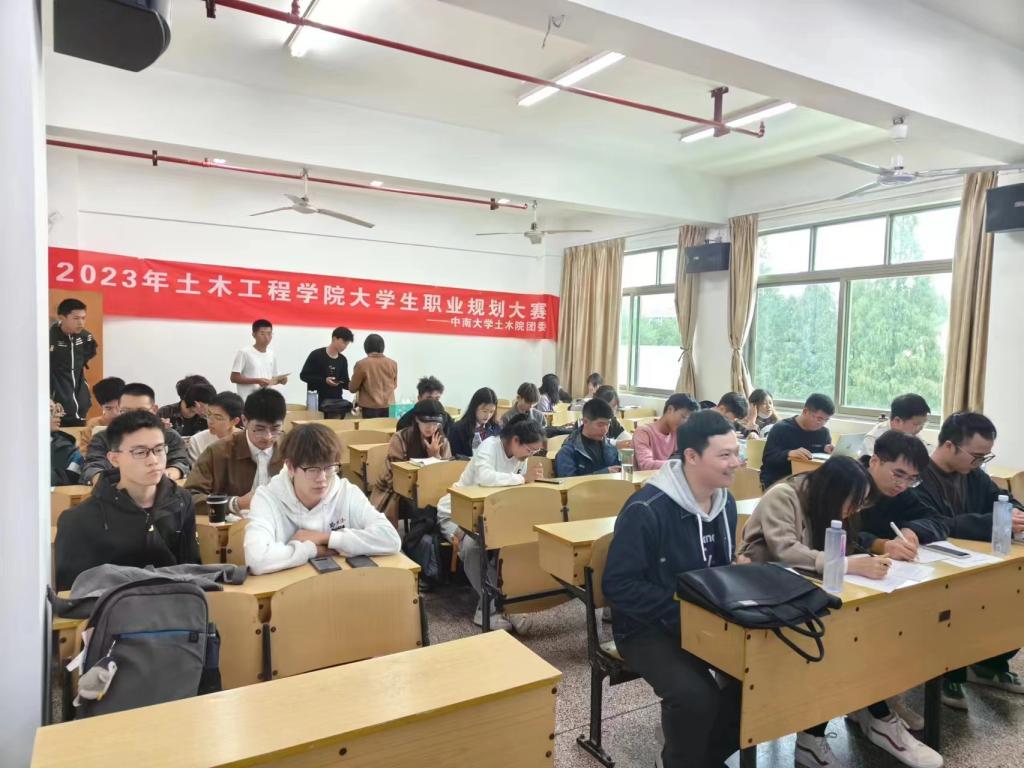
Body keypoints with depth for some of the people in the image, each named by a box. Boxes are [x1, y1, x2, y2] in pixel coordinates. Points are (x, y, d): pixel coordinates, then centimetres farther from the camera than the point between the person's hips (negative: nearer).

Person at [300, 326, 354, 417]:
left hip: (337, 401, 5)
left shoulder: (343, 360, 9)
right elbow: (304, 375, -6)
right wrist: (324, 380, -18)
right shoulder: (316, 355, -6)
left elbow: (345, 383, 12)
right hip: (318, 400, -4)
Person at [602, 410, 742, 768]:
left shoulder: (725, 501, 2)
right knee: (695, 695, -29)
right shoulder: (646, 510, -24)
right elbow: (618, 585, -22)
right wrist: (681, 612, -26)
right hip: (649, 628, -7)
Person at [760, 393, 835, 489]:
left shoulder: (824, 432, 10)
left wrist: (827, 451, -5)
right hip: (778, 480, -6)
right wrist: (789, 453, -35)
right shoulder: (781, 429, -8)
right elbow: (767, 459, -17)